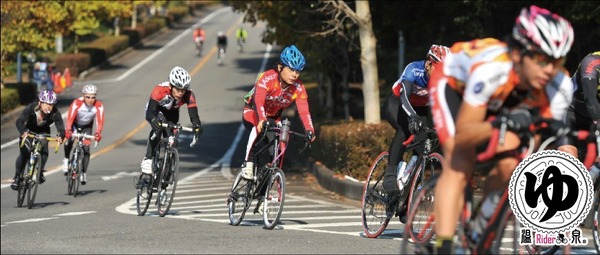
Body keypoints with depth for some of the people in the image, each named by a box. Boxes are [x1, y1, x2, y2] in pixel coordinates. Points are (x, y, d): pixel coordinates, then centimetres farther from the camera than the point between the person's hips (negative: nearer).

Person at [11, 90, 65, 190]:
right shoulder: (31, 108, -35)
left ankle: (39, 173, 3)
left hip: (43, 132, 1)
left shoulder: (55, 113, -30)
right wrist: (23, 132, -65)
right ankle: (17, 177, 1)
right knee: (24, 153, -17)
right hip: (29, 131, -1)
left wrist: (61, 136, -60)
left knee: (44, 151, -22)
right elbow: (19, 121, -44)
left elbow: (61, 127, -36)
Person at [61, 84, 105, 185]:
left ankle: (84, 173, 4)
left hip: (87, 126, 2)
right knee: (70, 138, -30)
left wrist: (98, 132, -55)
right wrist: (68, 130, -59)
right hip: (75, 124, -2)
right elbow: (70, 117, -42)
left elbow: (100, 121, -37)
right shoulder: (77, 103, -33)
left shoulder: (99, 106, -29)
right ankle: (66, 159, -8)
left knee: (86, 149, -8)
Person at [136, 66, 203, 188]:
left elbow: (194, 115, -42)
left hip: (172, 112, 4)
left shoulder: (189, 95, -34)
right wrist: (154, 120, -72)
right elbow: (149, 112, -50)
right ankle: (146, 172, -35)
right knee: (158, 128, -32)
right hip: (156, 109, -4)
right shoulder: (160, 90, -42)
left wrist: (197, 126, -63)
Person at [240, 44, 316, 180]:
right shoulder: (267, 78, -34)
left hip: (273, 116, 5)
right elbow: (258, 100, -47)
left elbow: (303, 110, -30)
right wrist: (262, 120, -64)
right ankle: (248, 163, -29)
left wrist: (310, 130, -46)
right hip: (252, 111, -5)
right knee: (259, 127, -36)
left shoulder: (298, 88, -21)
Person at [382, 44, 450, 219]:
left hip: (420, 108, 4)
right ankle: (390, 175, -30)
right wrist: (412, 117, -65)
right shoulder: (414, 70, -34)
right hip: (397, 104, -4)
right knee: (404, 129, -36)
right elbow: (404, 96, -47)